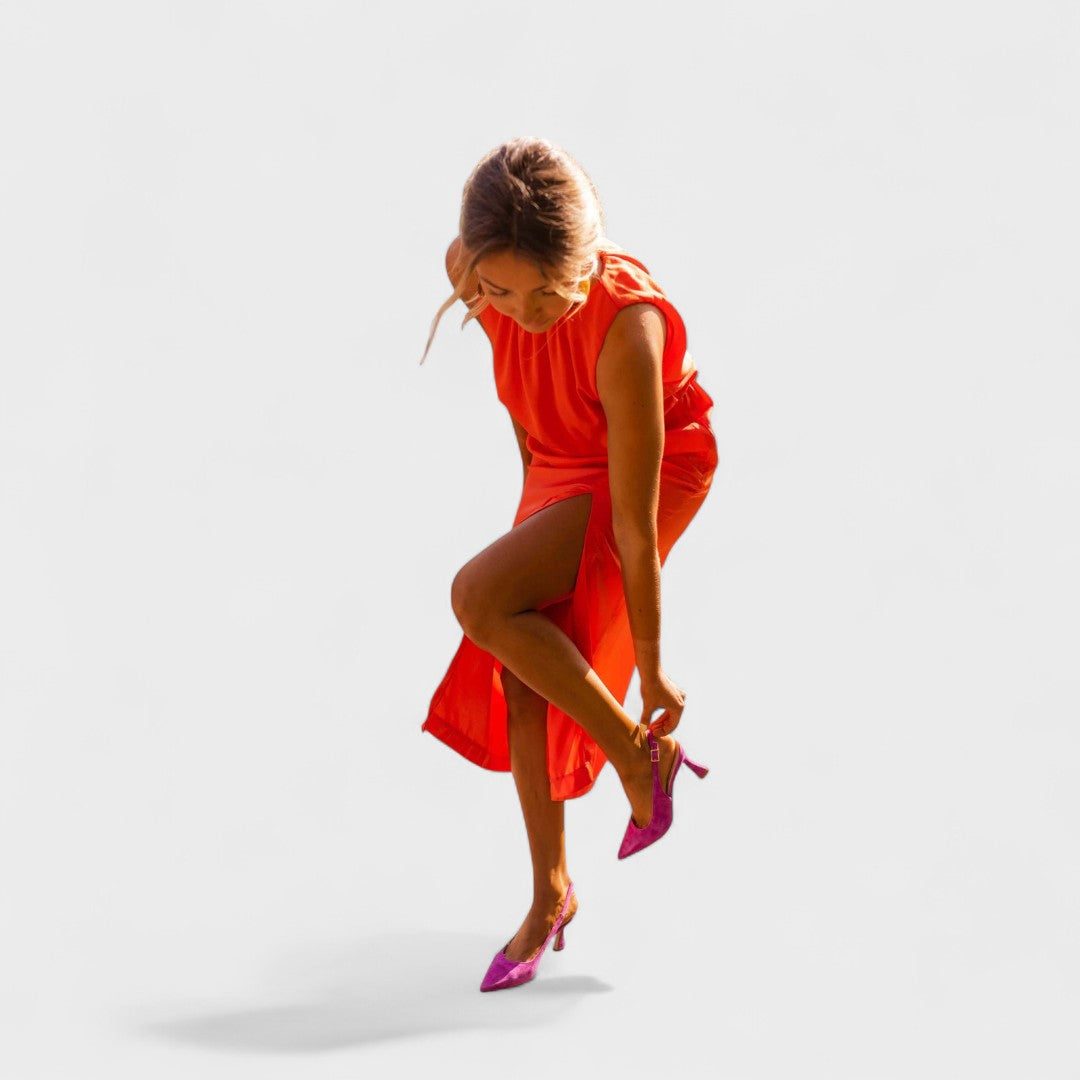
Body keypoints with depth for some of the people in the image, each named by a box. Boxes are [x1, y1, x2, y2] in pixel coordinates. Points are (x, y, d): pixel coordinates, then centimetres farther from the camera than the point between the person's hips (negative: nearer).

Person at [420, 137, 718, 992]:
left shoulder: (624, 327, -39)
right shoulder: (473, 271, -21)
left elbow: (633, 523, -32)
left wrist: (651, 668, -24)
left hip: (655, 470, -6)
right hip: (559, 470, 7)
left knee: (480, 598, -25)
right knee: (519, 680, 2)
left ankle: (639, 753, -7)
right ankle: (552, 892, 17)